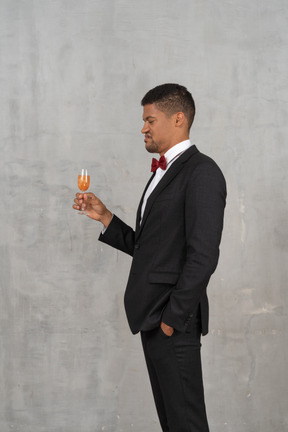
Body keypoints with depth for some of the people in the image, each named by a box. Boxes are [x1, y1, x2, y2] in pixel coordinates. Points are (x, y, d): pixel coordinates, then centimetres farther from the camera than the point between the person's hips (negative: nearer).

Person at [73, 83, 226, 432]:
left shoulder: (201, 173, -12)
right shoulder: (162, 173, 19)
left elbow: (203, 256, -20)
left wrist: (172, 318, -19)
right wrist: (104, 217, 8)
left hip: (175, 321, -9)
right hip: (151, 318, 9)